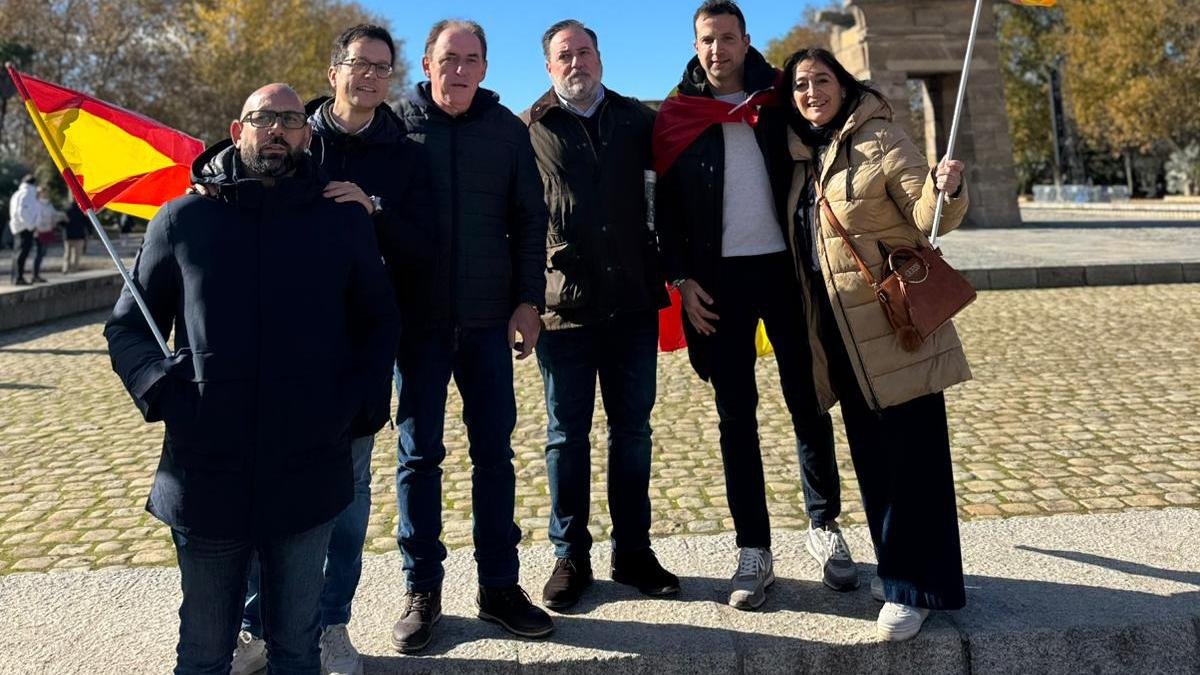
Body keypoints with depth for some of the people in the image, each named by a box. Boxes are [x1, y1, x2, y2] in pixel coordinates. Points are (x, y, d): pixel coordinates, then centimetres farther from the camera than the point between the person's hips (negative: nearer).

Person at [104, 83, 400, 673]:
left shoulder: (343, 220, 6)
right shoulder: (183, 220, 5)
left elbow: (380, 321, 13)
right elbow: (126, 325, 10)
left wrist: (362, 396, -2)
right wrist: (160, 386, -9)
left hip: (310, 474, 0)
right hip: (206, 475, 0)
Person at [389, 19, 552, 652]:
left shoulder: (507, 129, 6)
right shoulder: (396, 124, 1)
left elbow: (529, 219, 8)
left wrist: (528, 299, 0)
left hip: (489, 320, 2)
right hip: (418, 319, -1)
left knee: (495, 453, 6)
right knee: (419, 455, 6)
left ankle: (499, 586, 19)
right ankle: (421, 591, 18)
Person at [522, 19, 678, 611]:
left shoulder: (636, 120, 9)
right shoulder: (530, 130, 2)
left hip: (632, 303, 3)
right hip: (563, 306, -2)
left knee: (632, 431, 10)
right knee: (566, 436, 6)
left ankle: (632, 551, 23)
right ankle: (570, 558, 19)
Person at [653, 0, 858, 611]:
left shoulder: (778, 102, 7)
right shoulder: (676, 116, 5)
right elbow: (667, 205, 5)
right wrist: (682, 280, -4)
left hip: (785, 267, 1)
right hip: (719, 279, 0)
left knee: (807, 403, 6)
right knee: (736, 416, 3)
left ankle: (824, 528, 21)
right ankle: (754, 551, 11)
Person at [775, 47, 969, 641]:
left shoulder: (879, 139, -6)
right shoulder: (799, 155, 11)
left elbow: (927, 217, -11)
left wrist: (946, 191, -31)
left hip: (893, 320, -6)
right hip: (838, 329, 7)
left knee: (912, 451, -3)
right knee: (869, 452, 14)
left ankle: (915, 585, 6)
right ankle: (897, 566, 28)